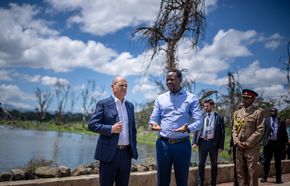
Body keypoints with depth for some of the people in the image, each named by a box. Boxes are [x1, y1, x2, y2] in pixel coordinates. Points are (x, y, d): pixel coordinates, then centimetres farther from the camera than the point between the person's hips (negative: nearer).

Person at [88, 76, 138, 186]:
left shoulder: (130, 106, 14)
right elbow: (92, 125, -8)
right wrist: (111, 129, -20)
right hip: (109, 152, -5)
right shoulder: (103, 104, -3)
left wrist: (134, 148, 11)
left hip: (126, 153, 5)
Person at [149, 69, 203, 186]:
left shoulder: (191, 98, 1)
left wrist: (188, 128, -27)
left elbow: (199, 121, -6)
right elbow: (153, 118, 7)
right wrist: (153, 125, -18)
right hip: (163, 144, 2)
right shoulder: (160, 98, 9)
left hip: (182, 144, -2)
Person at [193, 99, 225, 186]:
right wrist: (195, 142, -3)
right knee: (201, 164, 7)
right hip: (202, 142, 1)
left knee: (214, 164, 8)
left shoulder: (219, 117, 0)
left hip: (213, 143, -1)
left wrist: (221, 146, -6)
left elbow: (222, 132, 0)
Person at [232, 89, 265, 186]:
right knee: (240, 171, 8)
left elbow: (260, 130, -8)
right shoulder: (238, 113, 14)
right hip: (239, 148, 5)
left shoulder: (258, 112, -2)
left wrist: (247, 143, -12)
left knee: (252, 172, -2)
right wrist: (237, 142, -4)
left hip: (252, 148, -5)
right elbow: (234, 129, 13)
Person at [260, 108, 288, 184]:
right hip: (268, 142, 0)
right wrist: (263, 141, -5)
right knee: (267, 161, 4)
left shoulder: (281, 122, 6)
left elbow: (284, 134, 7)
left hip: (278, 143, 1)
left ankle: (278, 179, 13)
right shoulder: (266, 120, 4)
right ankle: (264, 177, 11)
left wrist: (284, 143, 2)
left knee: (278, 162, 6)